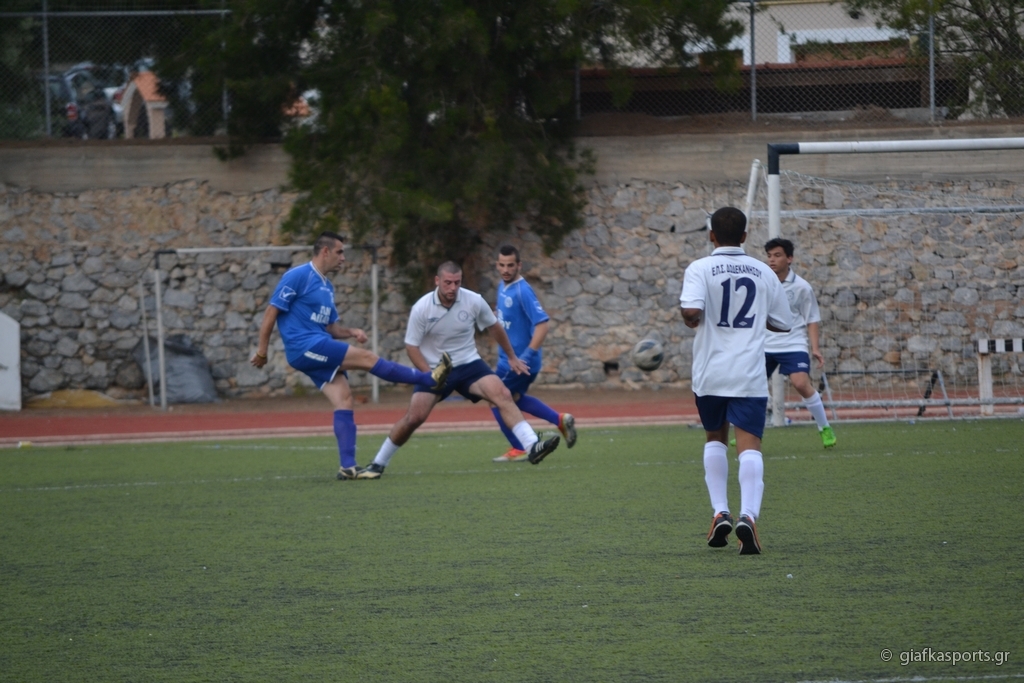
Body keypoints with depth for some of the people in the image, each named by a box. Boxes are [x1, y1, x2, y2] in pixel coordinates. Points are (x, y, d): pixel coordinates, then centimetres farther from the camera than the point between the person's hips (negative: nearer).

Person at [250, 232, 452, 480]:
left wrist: (350, 332, 4)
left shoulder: (327, 286, 20)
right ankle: (429, 378, -4)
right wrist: (262, 350, -11)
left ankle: (347, 466, -7)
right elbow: (272, 311, -9)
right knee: (367, 358, -11)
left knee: (344, 400, -4)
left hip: (319, 352, 9)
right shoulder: (298, 276, -8)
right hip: (304, 346, -9)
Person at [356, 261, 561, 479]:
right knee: (414, 416, -14)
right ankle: (377, 464, 3)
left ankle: (532, 447, -26)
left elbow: (494, 328, 9)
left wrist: (512, 357, 17)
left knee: (502, 395, -21)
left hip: (469, 364, 2)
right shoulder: (421, 308, -14)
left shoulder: (474, 301, -10)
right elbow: (411, 346, -7)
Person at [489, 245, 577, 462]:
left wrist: (526, 356, -31)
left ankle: (518, 450, 13)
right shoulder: (503, 287, 3)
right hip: (508, 358, 9)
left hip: (519, 361, -9)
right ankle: (560, 420, 25)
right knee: (515, 399, 24)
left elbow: (542, 324, -28)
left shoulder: (522, 291, -23)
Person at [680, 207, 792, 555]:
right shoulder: (763, 272, 6)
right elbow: (781, 322, 12)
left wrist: (690, 321, 2)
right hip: (749, 375, 0)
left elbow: (692, 311, -20)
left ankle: (720, 512, 12)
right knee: (749, 445, -7)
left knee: (714, 438, 21)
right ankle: (748, 515, -27)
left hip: (710, 372, 0)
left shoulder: (700, 269, -4)